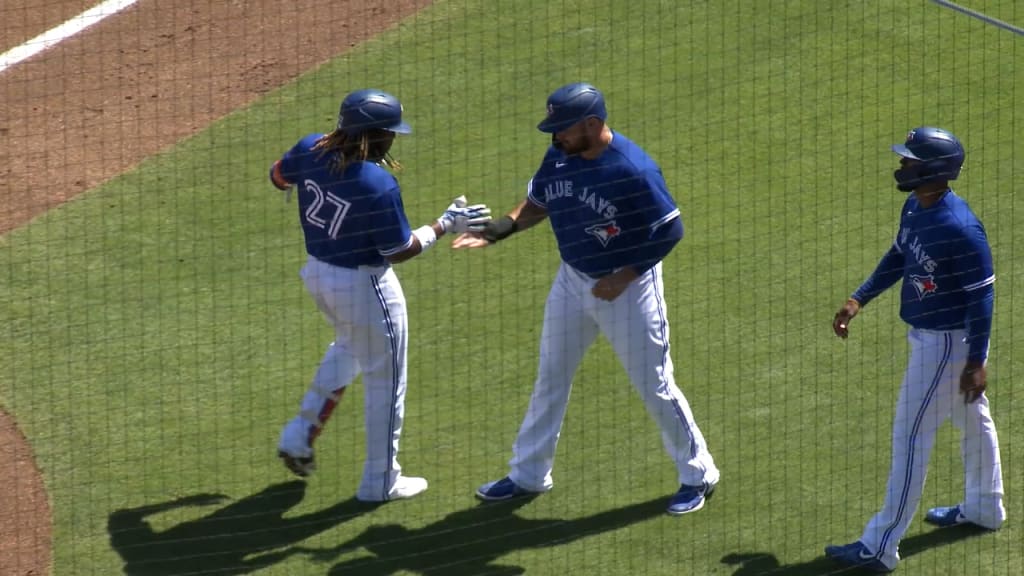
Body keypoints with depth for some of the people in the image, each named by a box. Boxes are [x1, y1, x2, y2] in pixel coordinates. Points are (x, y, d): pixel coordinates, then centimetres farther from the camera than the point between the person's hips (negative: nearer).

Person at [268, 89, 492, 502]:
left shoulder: (312, 151, -12)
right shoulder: (378, 184, -29)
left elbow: (278, 176, 11)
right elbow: (399, 251, -19)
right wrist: (445, 226, -8)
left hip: (317, 273, 7)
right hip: (364, 285, -7)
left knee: (348, 348, 35)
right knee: (385, 379, 12)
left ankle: (301, 434, 29)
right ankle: (380, 481, 23)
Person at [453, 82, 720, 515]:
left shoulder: (633, 170, -27)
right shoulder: (558, 158, -7)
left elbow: (670, 231, -20)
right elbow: (537, 204, 9)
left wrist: (624, 277, -21)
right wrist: (496, 230, -8)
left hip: (629, 287, -7)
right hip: (573, 281, 7)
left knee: (654, 386, 3)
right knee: (550, 377, 15)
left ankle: (698, 475, 21)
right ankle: (529, 474, 30)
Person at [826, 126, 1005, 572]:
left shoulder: (960, 228, -29)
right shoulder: (915, 209, -1)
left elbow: (981, 295, -23)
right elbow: (898, 258, 15)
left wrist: (976, 362, -21)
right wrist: (858, 300, 6)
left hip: (947, 341, -10)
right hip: (927, 335, 10)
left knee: (911, 435, -6)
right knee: (972, 418, 26)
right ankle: (984, 508, 45)